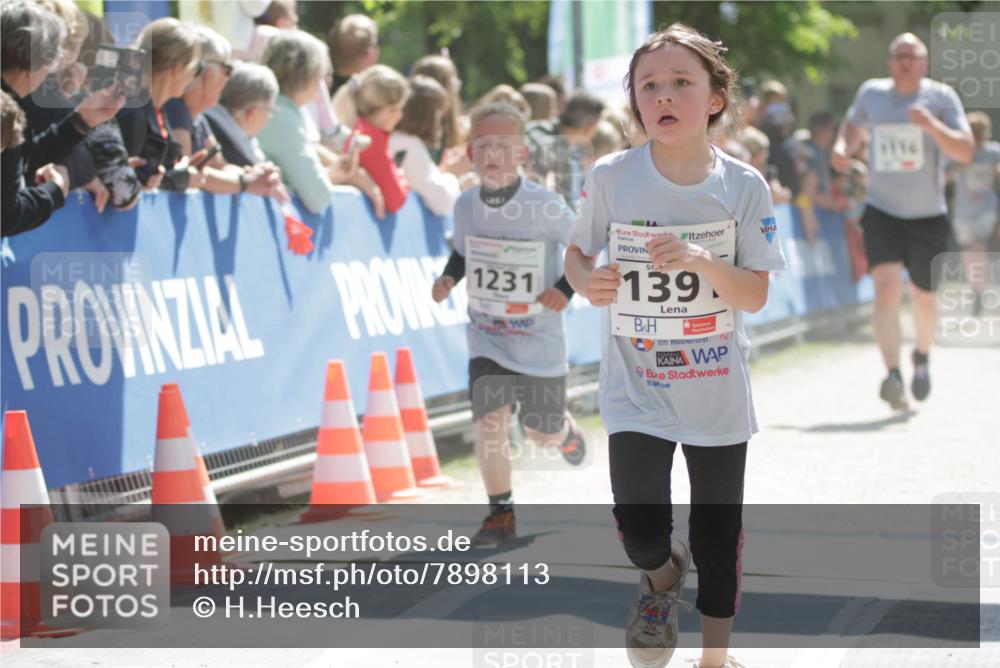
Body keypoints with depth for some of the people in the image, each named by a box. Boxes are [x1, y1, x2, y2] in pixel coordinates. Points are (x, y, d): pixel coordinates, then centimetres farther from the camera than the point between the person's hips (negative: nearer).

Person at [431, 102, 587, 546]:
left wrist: (567, 288, -18)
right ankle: (501, 514, 3)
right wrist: (449, 277, -5)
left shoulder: (546, 207, -18)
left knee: (542, 433, 12)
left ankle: (566, 431, 51)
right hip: (485, 338, 2)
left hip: (540, 340, -2)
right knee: (489, 422, -13)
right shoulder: (466, 205, -5)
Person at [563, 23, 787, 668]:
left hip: (718, 390, 1)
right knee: (642, 534, -9)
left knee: (719, 534, 11)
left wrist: (702, 262, -27)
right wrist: (588, 281, -18)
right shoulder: (611, 177, -9)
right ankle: (664, 574, 28)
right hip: (636, 389, -1)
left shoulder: (744, 187, -9)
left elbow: (756, 297, -9)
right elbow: (577, 253, 5)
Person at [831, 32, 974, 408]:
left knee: (922, 296, 13)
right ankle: (893, 376, -28)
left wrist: (931, 125, -27)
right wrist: (842, 147, 3)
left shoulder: (940, 97, -5)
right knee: (887, 289, -20)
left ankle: (922, 357, 42)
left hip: (928, 215, 0)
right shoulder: (871, 93, 3)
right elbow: (853, 124, 25)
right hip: (882, 211, 0)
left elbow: (965, 152, -12)